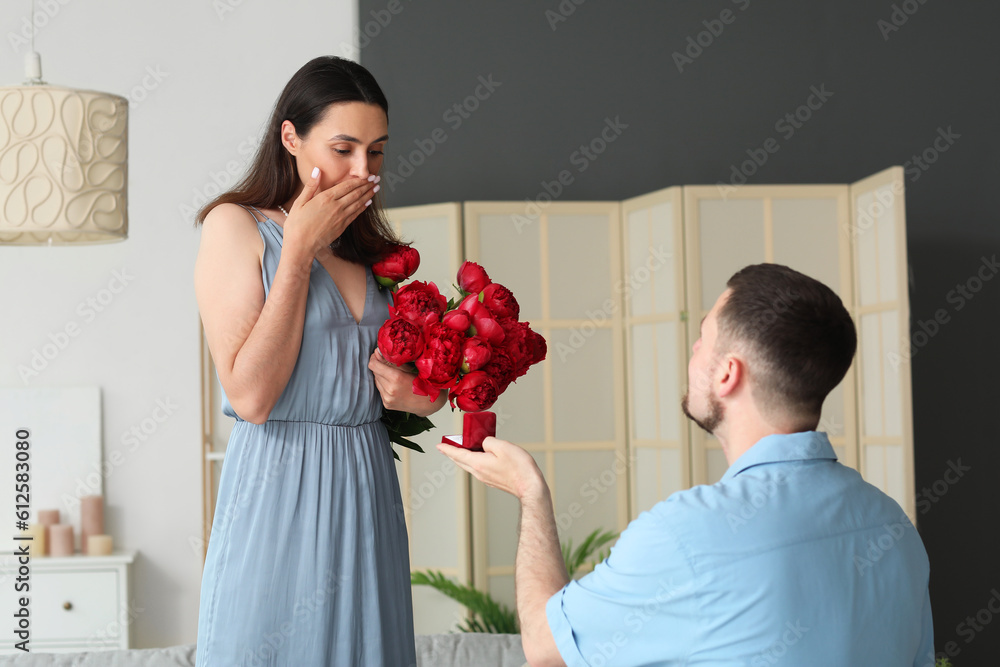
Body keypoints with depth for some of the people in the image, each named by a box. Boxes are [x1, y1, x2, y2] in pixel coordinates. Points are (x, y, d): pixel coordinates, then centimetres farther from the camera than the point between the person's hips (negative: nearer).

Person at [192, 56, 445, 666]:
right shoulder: (236, 226, -6)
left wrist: (415, 395, -2)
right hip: (279, 495, -6)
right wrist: (299, 250, -14)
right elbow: (251, 396, -16)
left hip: (367, 497, 6)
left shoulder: (372, 249, 12)